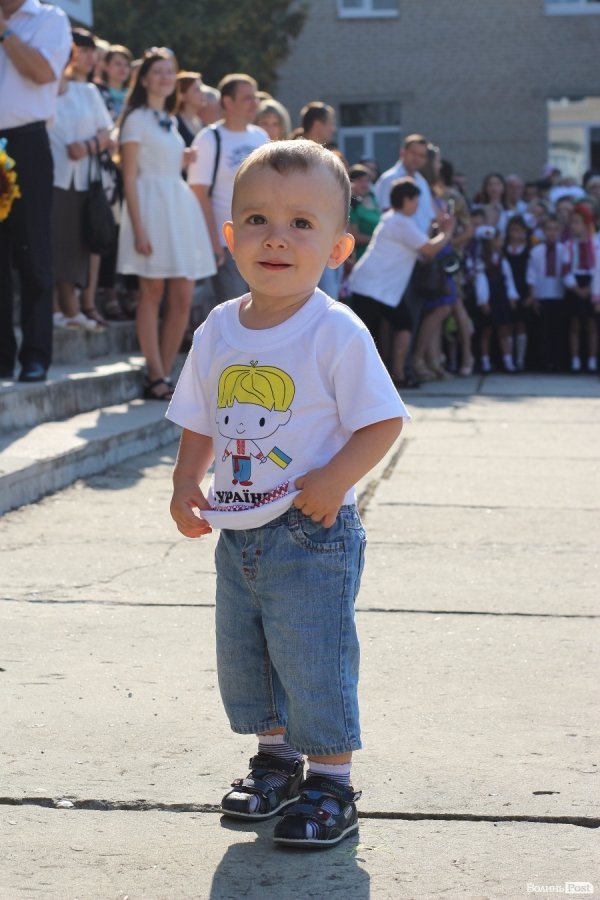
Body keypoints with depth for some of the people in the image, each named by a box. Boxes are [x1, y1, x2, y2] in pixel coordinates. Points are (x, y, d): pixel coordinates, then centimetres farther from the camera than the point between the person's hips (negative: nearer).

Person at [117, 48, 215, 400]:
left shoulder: (171, 121, 19)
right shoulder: (138, 119, -3)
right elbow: (130, 178, -9)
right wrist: (139, 228, -16)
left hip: (180, 206, 8)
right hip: (152, 204, -7)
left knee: (184, 297, 2)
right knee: (153, 294, -5)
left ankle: (165, 374, 8)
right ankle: (156, 378, -3)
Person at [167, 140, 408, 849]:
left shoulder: (336, 333, -15)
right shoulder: (217, 331, 3)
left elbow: (384, 421, -14)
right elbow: (200, 423, 13)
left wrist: (335, 479, -25)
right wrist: (186, 485, -1)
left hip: (312, 534, -6)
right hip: (237, 535, 6)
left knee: (315, 666, -1)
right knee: (242, 661, 18)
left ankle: (331, 783, 15)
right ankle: (276, 758, 38)